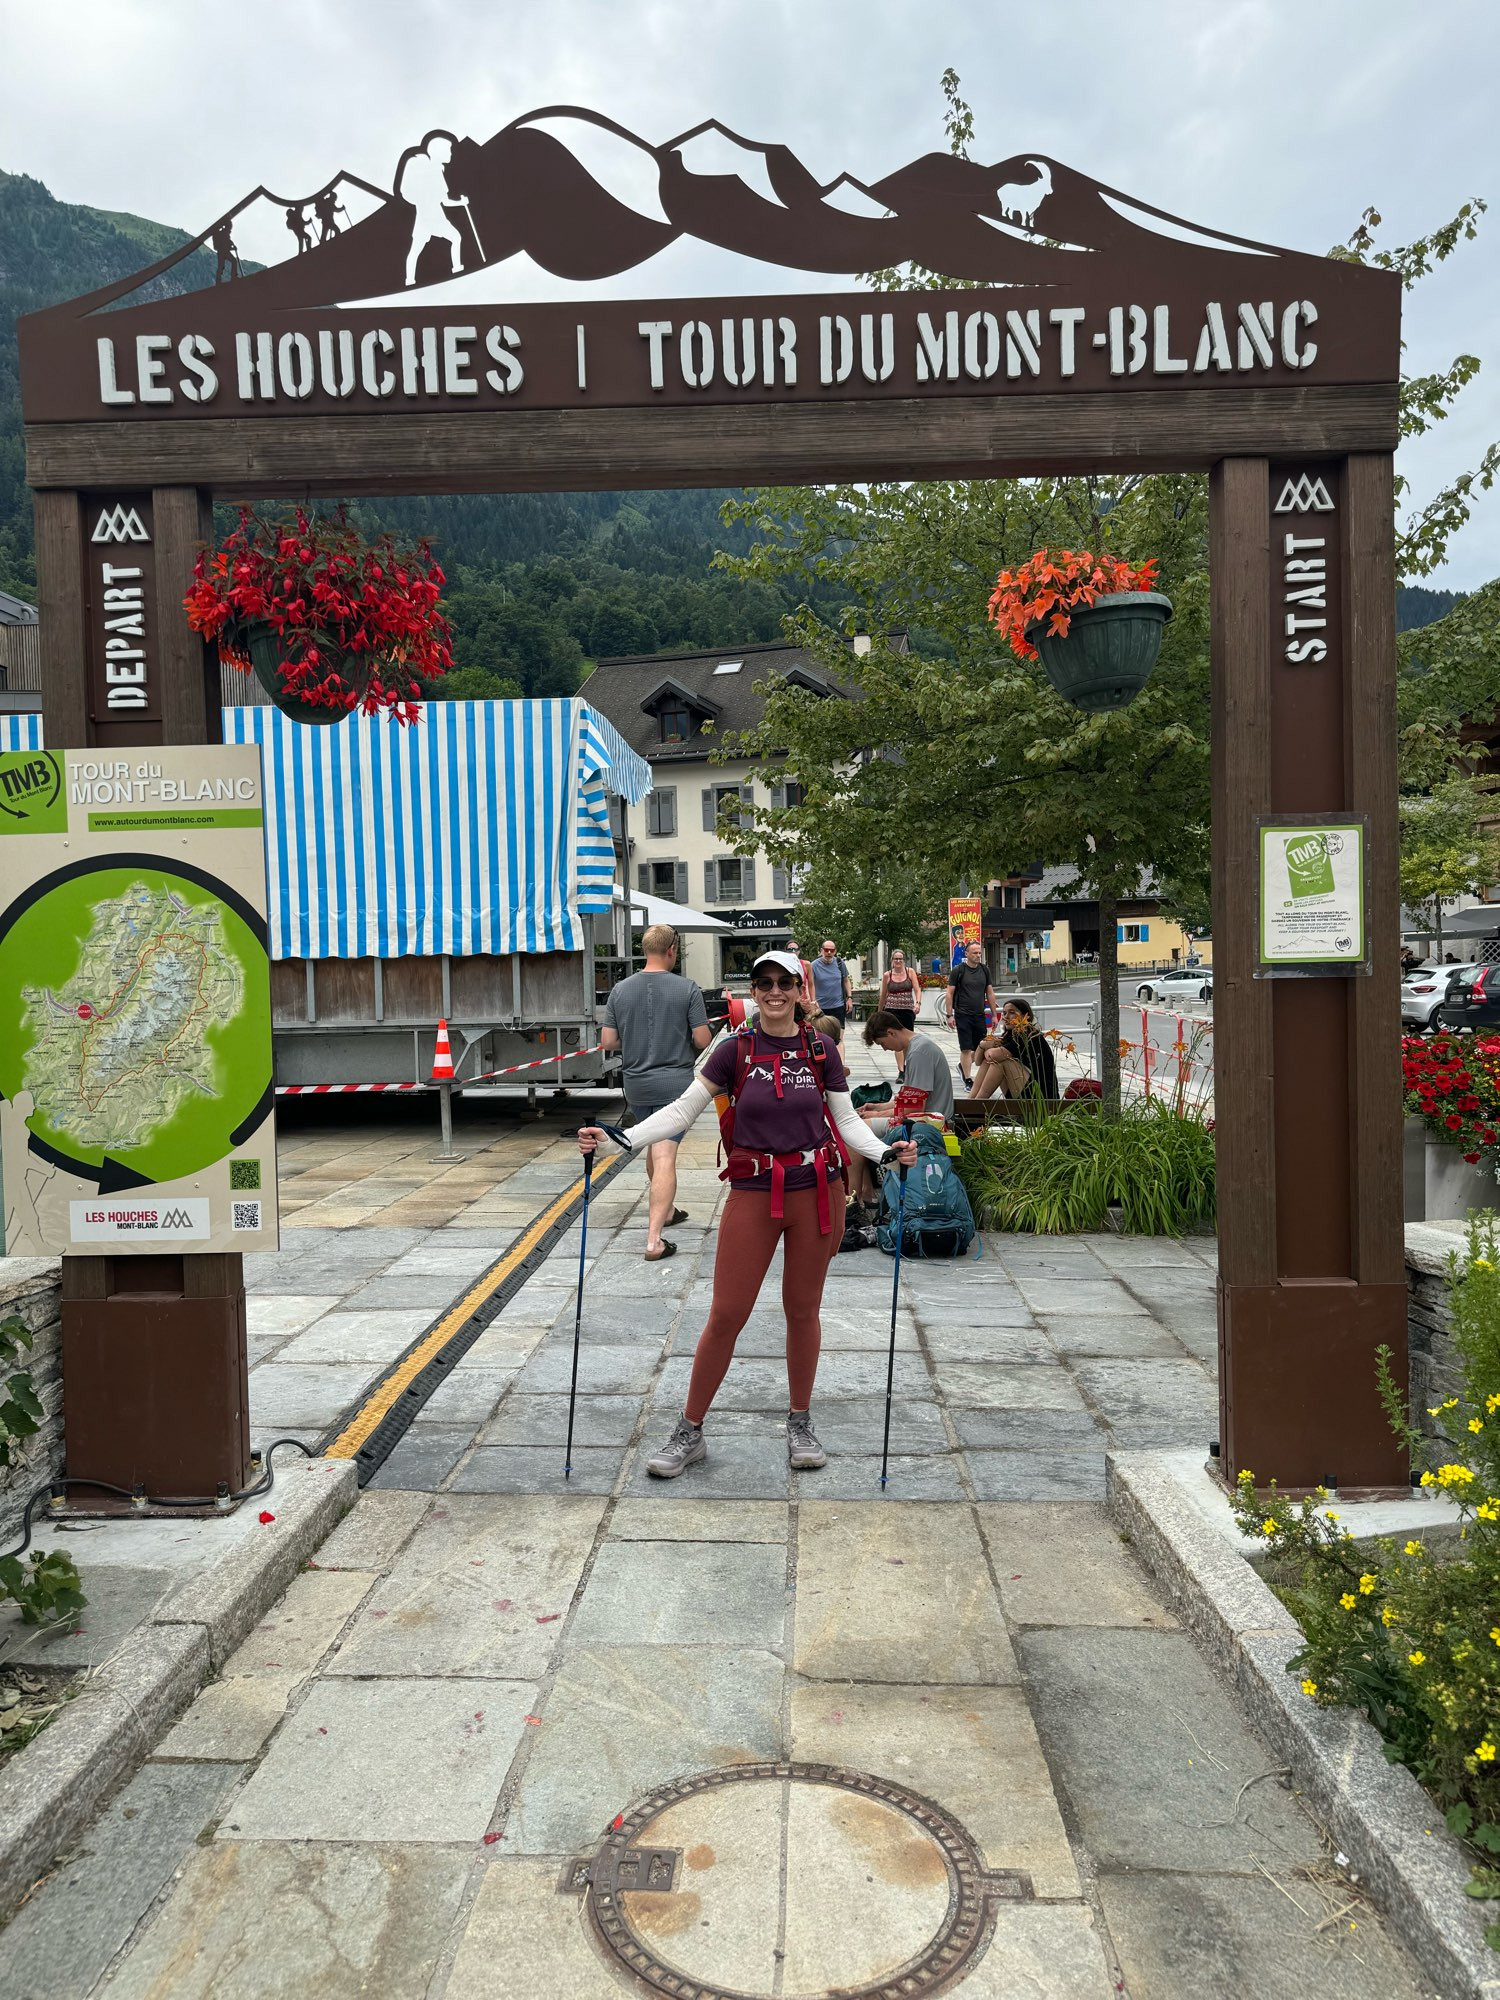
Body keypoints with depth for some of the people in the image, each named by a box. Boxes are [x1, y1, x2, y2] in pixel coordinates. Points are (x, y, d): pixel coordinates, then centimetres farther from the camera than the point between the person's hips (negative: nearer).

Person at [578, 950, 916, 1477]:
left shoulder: (822, 1052, 1)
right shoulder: (735, 1051, -3)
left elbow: (846, 1120, 8)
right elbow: (682, 1112, -2)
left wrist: (885, 1152, -10)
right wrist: (617, 1140, -13)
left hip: (816, 1192, 1)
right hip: (753, 1195, -1)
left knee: (803, 1311, 12)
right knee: (726, 1314, 0)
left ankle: (800, 1424, 31)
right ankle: (690, 1432, 16)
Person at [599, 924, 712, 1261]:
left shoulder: (621, 990, 1)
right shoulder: (688, 989, -9)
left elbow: (607, 1042, 2)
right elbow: (703, 1041, -9)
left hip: (636, 1084, 4)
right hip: (675, 1082, -4)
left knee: (654, 1147, 24)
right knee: (665, 1157, -7)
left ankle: (666, 1209, 42)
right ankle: (654, 1239, -14)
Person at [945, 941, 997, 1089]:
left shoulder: (984, 970, 9)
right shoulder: (958, 971, -4)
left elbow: (990, 993, 14)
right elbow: (949, 994, -3)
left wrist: (994, 1014, 11)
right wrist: (949, 1015, -9)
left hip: (980, 1015, 5)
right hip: (963, 1015, -5)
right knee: (966, 1049, -4)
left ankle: (962, 1066, 34)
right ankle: (968, 1080, 3)